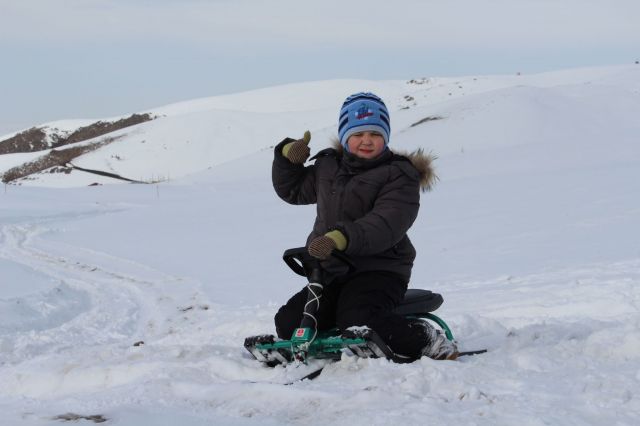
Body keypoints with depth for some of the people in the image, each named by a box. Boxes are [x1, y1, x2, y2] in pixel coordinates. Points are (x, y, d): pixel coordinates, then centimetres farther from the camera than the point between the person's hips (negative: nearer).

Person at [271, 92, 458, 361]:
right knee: (289, 324, -11)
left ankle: (431, 342, -13)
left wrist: (343, 238, -39)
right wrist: (288, 158, 9)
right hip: (331, 273, 6)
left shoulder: (399, 175, -6)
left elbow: (386, 226, -23)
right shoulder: (328, 167, 14)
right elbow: (292, 190, 30)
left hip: (380, 271, -6)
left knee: (358, 324, -33)